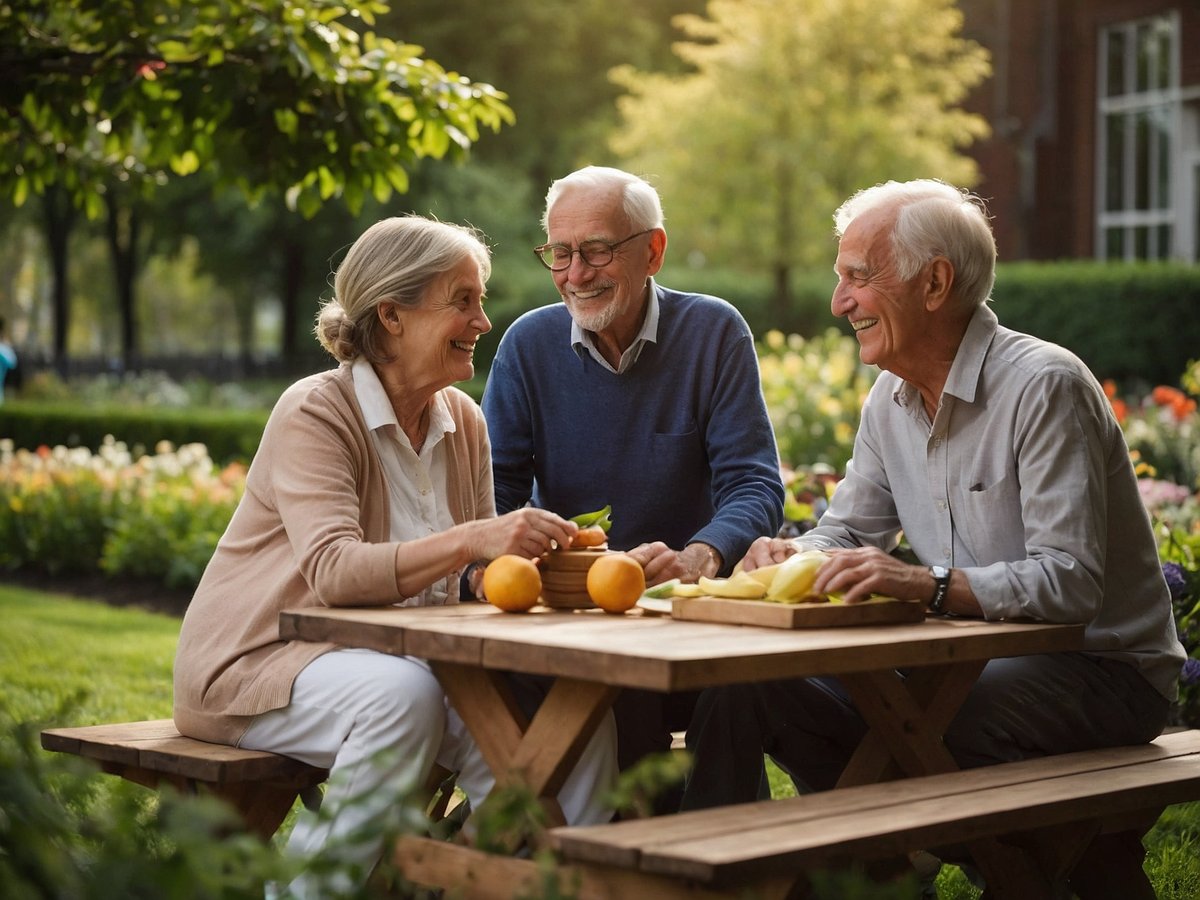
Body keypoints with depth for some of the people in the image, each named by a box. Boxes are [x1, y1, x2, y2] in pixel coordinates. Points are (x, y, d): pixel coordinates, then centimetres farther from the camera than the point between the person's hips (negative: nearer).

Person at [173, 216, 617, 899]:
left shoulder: (463, 421, 6)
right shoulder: (315, 414, -15)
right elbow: (333, 572, -29)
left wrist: (537, 555, -16)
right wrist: (470, 540, -41)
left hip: (404, 656, 6)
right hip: (261, 662, -6)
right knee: (404, 696, -37)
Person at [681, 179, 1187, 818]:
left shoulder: (1044, 387, -17)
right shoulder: (890, 400, 8)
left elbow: (1071, 583, -25)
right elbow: (848, 530, 16)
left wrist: (927, 584, -38)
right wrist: (793, 556, -8)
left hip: (1099, 673, -7)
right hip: (972, 663, 7)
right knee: (750, 684, -9)